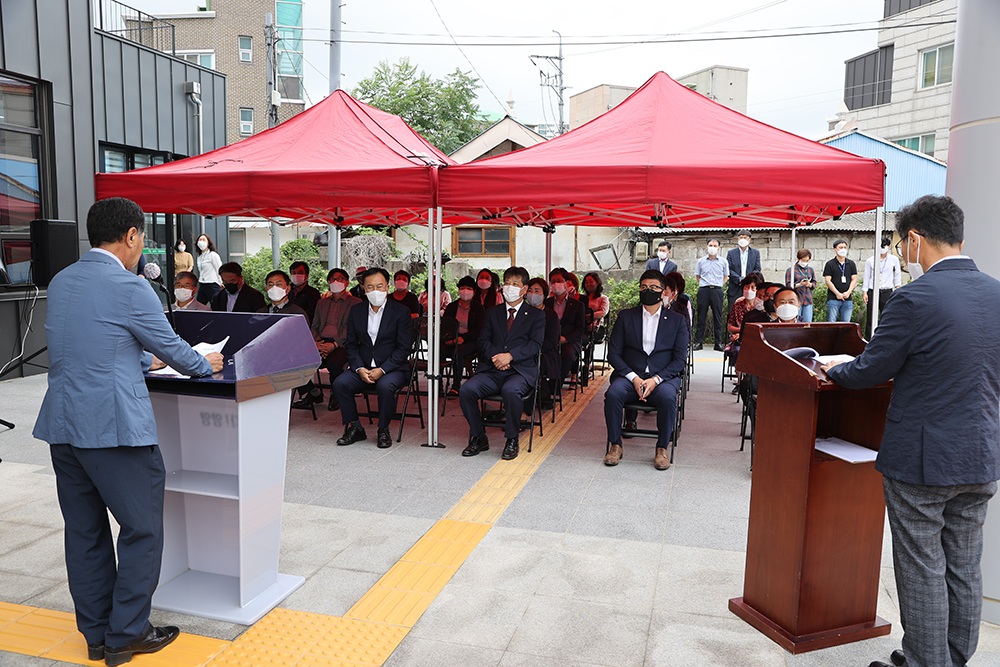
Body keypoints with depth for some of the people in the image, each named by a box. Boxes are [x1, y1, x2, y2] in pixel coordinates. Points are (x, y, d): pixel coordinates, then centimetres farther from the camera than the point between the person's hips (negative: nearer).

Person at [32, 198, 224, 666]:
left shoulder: (60, 282, 11)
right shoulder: (129, 288, -14)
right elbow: (170, 347, -5)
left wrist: (144, 360, 32)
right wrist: (206, 365, 14)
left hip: (62, 425, 9)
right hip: (113, 428, -8)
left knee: (85, 532, 16)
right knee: (142, 529, 6)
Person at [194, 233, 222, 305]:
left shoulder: (213, 255, -7)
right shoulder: (199, 256, 16)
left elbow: (219, 271, -8)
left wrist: (221, 285, -8)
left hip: (212, 285, -8)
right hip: (202, 286, 8)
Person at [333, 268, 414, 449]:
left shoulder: (401, 311, -4)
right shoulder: (356, 312, 8)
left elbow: (404, 348, -8)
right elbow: (351, 345, 8)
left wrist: (381, 370, -18)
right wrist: (359, 369, -11)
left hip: (391, 368, -4)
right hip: (363, 368, 4)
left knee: (385, 386, -34)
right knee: (340, 383, -21)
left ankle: (383, 430, -10)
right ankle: (354, 428, -4)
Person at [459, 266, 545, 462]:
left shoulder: (535, 315, 11)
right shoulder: (492, 313, 22)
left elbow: (535, 344, -2)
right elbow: (483, 340, 11)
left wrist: (510, 355, -17)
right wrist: (495, 356, -11)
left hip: (521, 370, -3)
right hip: (492, 369, 4)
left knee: (511, 390, -37)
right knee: (466, 390, -23)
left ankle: (512, 440, -16)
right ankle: (478, 438, -5)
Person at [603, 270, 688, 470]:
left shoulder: (677, 320, 9)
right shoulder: (626, 316, 10)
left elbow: (680, 359, 2)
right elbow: (613, 353, 4)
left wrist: (655, 380, -14)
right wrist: (633, 378, -12)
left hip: (663, 377, -1)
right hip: (630, 375, 1)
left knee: (667, 396, -33)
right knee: (613, 393, -30)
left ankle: (663, 448, -13)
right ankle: (615, 445, -13)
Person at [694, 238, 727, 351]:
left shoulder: (722, 262, 9)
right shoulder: (701, 261, 9)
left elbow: (726, 276, 19)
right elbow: (697, 276, 19)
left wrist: (719, 286, 8)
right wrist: (704, 285, 9)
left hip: (717, 291, 0)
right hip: (703, 290, 0)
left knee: (718, 317, 1)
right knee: (701, 316, 1)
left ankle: (718, 342, 6)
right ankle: (698, 342, 5)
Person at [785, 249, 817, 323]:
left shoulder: (810, 270, 17)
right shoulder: (791, 270, 0)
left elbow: (814, 283, 19)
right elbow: (788, 285, -5)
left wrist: (810, 284, -4)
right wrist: (799, 284, -20)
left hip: (808, 300, 5)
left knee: (808, 322, 0)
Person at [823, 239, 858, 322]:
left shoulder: (851, 263, 13)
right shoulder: (830, 264, 2)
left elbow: (854, 279, 9)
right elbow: (828, 280, -4)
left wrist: (848, 292, -7)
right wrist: (837, 293, -12)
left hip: (847, 299, 3)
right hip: (833, 299, -3)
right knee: (831, 323, -6)